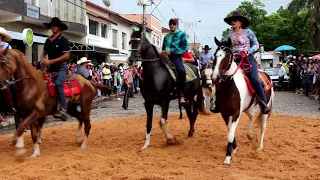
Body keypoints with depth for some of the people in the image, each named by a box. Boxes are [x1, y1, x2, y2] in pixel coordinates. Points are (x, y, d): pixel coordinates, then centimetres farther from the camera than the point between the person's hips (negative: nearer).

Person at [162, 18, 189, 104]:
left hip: (176, 56, -6)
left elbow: (185, 47, -4)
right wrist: (163, 52, 6)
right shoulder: (166, 36, 22)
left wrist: (172, 51, -12)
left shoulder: (181, 34, 7)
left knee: (181, 71, -36)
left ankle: (181, 94, -28)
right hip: (166, 57, 6)